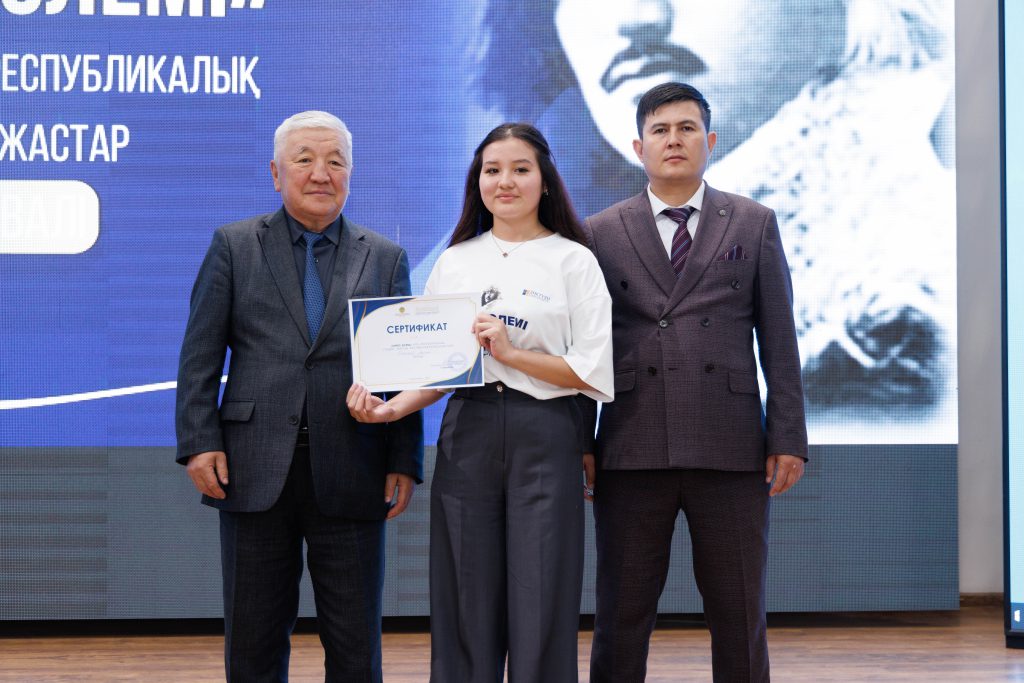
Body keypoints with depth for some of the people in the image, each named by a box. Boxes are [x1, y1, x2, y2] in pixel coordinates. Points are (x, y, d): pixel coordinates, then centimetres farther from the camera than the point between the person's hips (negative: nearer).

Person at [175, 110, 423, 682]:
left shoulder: (385, 258, 11)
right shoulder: (233, 246, 8)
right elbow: (200, 354, 4)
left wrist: (405, 461, -2)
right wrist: (200, 442, -7)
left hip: (350, 478, 1)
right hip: (255, 472, 0)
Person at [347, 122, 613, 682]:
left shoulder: (573, 261, 2)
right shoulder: (455, 262, 12)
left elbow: (595, 373, -4)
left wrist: (511, 352, -12)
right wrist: (392, 408, -6)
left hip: (545, 440, -3)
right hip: (466, 439, 3)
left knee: (540, 614, -4)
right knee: (466, 614, 3)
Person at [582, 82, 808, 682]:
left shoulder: (755, 224, 9)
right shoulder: (601, 233, 8)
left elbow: (779, 339, 6)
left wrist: (788, 437, -1)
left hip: (732, 452, 0)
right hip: (632, 452, 0)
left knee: (740, 616, 5)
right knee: (621, 616, 5)